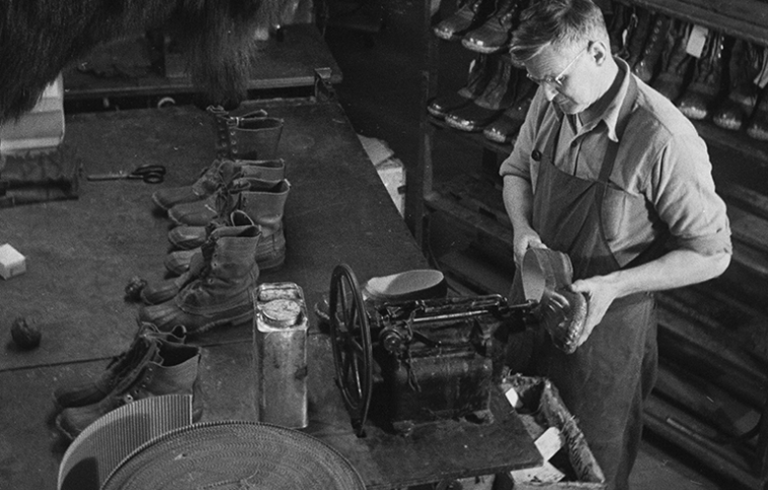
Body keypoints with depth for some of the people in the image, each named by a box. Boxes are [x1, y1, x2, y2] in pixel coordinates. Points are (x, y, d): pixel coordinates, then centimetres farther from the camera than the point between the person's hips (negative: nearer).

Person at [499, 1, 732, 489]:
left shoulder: (664, 141, -27)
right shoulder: (551, 102, -8)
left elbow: (712, 254, -18)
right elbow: (517, 170, 11)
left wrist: (614, 286, -28)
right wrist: (522, 226, -10)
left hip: (605, 324, -5)